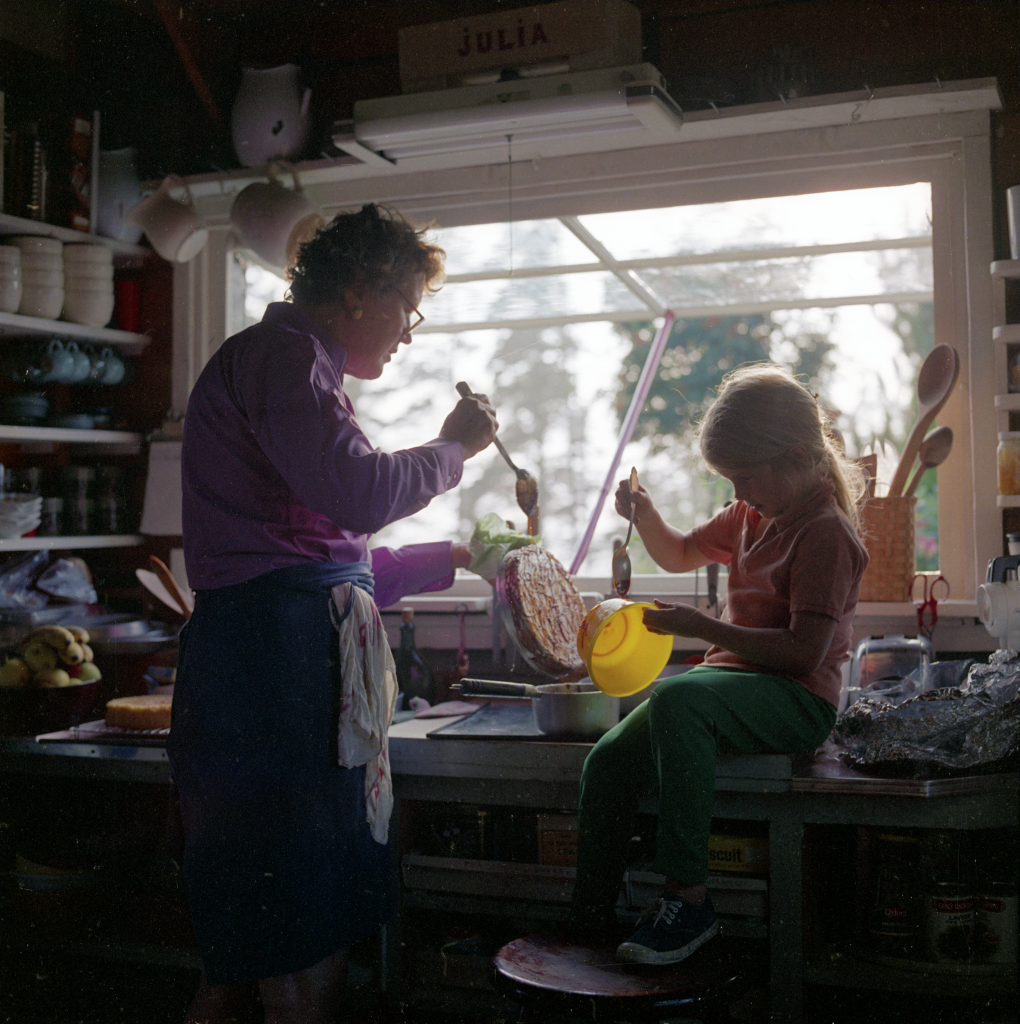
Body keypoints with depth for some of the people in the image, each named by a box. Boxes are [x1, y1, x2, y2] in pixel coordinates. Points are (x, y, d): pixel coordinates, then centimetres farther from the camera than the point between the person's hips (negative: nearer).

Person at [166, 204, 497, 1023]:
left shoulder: (299, 364, 27)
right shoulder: (281, 354, -5)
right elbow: (361, 493, -21)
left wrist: (454, 556, 28)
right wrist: (454, 447, -3)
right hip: (272, 656, -11)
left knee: (243, 957, 13)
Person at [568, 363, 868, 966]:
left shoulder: (826, 532, -13)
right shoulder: (751, 516, 15)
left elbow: (805, 649, -22)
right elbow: (681, 554, 30)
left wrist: (702, 628, -22)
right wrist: (646, 516, 9)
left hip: (799, 701, -9)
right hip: (736, 681, 9)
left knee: (676, 699, -37)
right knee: (609, 762, -7)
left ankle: (688, 900, -31)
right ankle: (590, 925, 4)